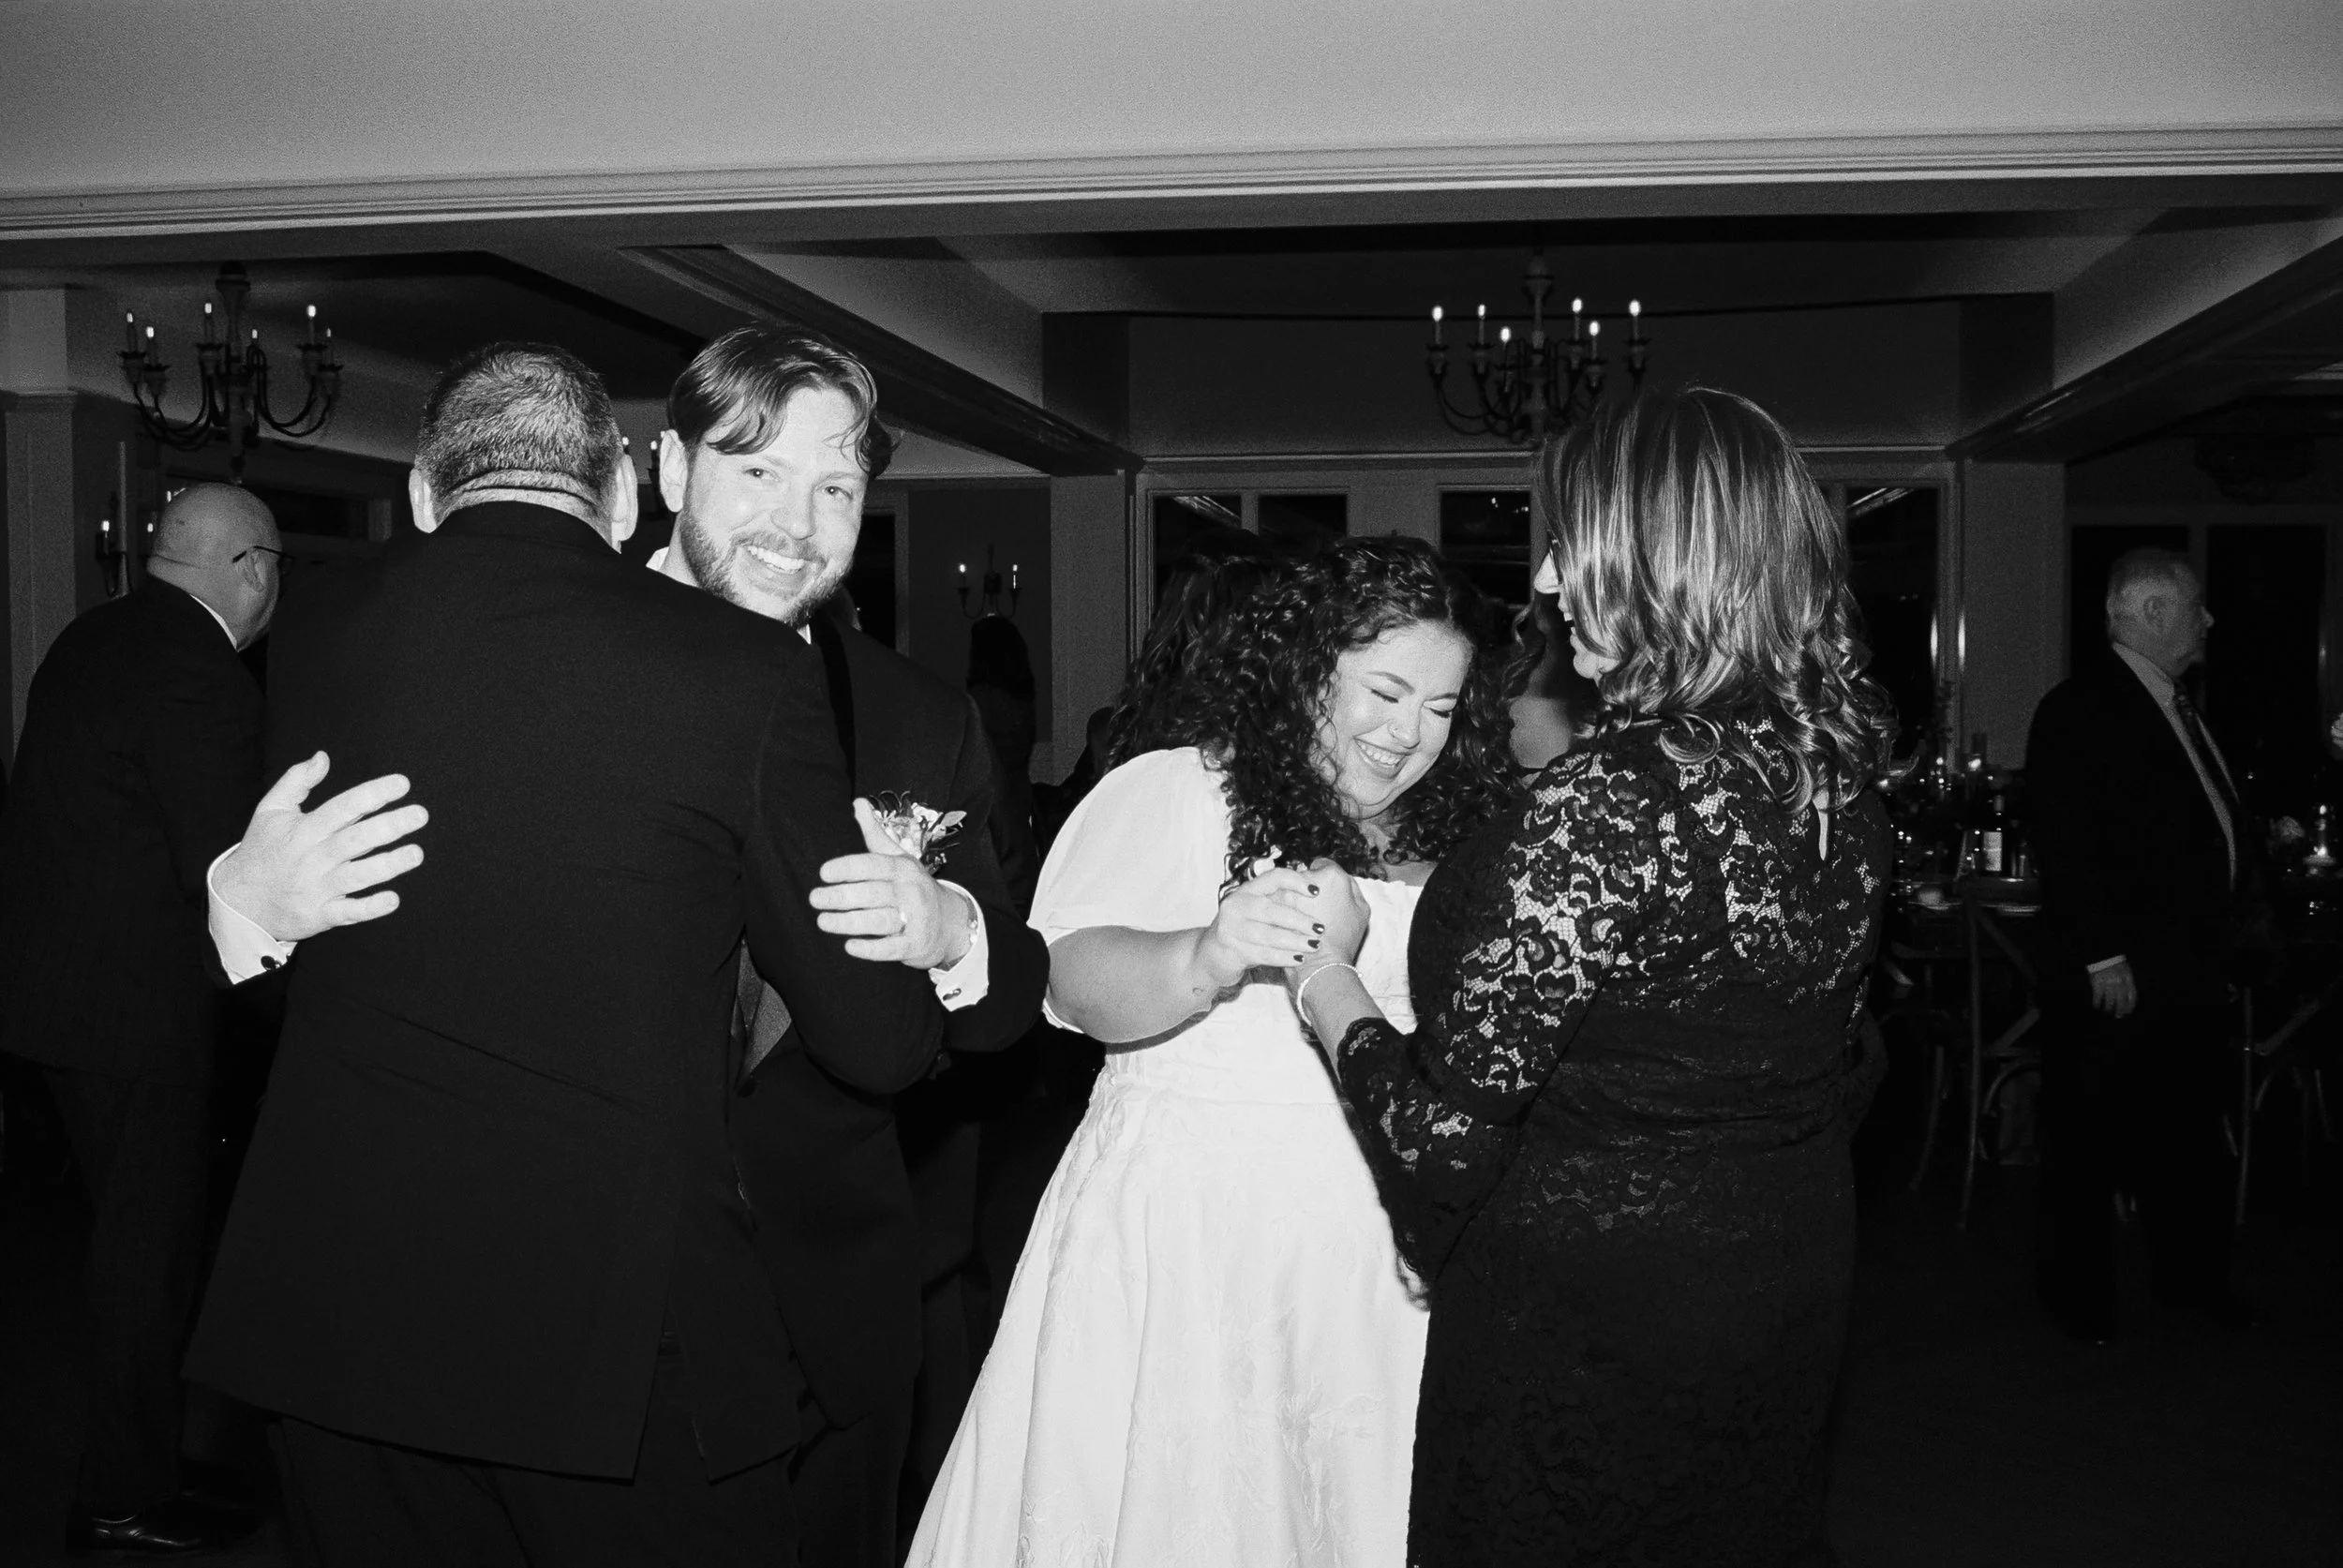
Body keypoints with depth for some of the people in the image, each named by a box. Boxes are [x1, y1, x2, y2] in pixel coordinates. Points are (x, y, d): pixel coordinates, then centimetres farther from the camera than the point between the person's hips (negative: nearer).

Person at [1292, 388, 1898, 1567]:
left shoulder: (1610, 804, -27)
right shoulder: (1838, 766, -2)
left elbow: (1444, 1130, -24)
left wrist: (1322, 971, -9)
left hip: (1588, 1320, -7)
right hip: (1788, 1285, 7)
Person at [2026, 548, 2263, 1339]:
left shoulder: (2175, 704, 14)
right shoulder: (2080, 709, -14)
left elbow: (2207, 823, 19)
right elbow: (2066, 849, -19)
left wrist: (2232, 926, 11)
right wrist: (2102, 959, -21)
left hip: (2190, 970, 9)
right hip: (2117, 977, -9)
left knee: (2190, 1130, 18)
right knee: (2091, 1141, 4)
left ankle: (2191, 1276, 33)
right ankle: (2079, 1296, 18)